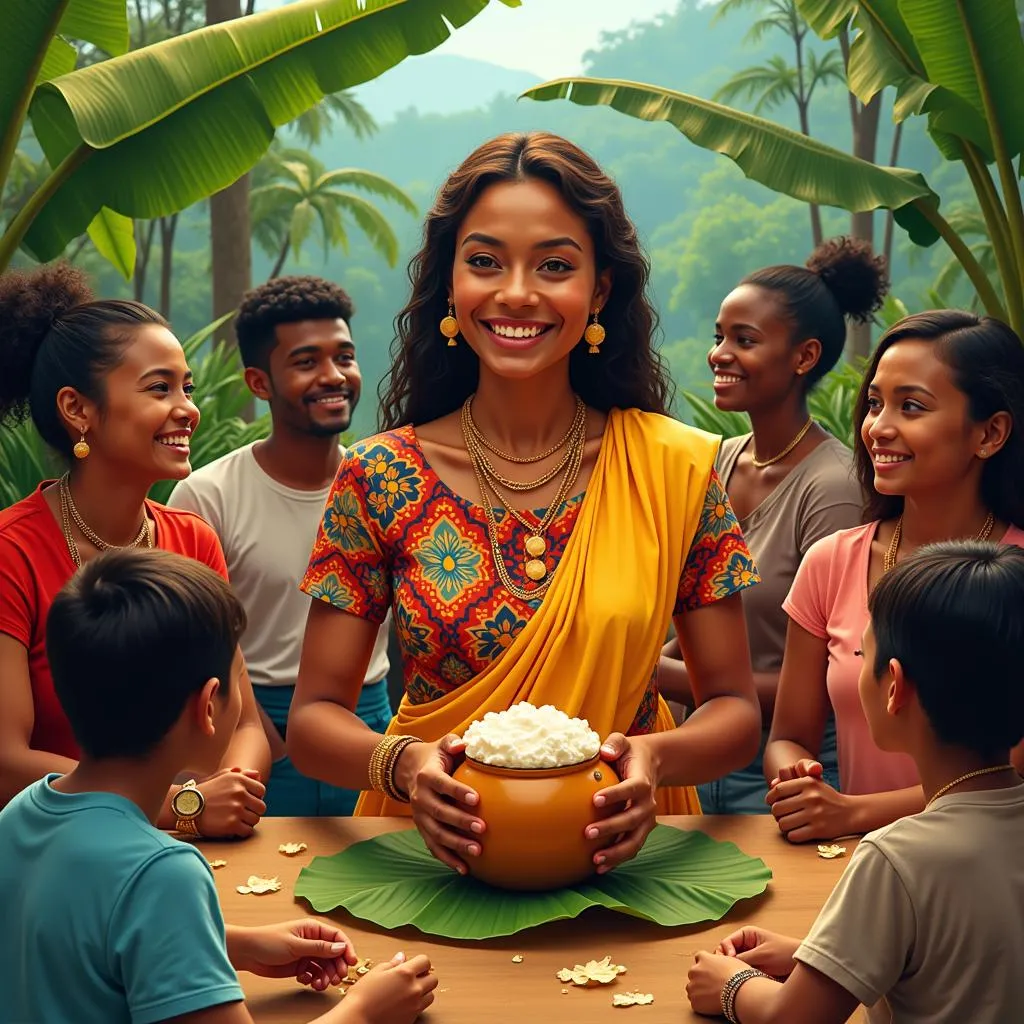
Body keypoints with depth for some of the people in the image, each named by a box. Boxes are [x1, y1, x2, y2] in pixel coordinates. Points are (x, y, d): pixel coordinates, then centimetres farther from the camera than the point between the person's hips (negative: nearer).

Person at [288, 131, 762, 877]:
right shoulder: (381, 479, -2)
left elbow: (736, 710, 3)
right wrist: (401, 764, -20)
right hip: (433, 853, 1)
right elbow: (314, 717, 0)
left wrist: (658, 757, -18)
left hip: (617, 851, 0)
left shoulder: (677, 467, -1)